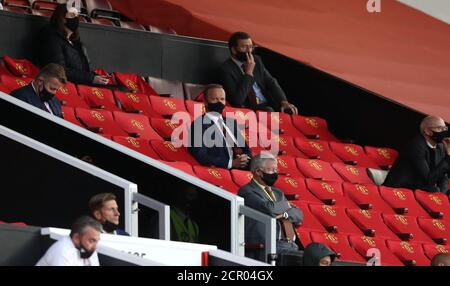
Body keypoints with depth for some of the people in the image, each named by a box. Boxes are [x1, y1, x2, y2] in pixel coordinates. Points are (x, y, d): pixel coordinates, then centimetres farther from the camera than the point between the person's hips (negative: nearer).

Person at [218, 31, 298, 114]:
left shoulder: (256, 60, 12)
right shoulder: (226, 69, -9)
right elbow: (238, 100, -18)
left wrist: (284, 102, -7)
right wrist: (249, 73, -16)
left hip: (269, 105, 6)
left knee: (290, 111, -19)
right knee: (269, 112, -34)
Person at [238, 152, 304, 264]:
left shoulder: (278, 193, 27)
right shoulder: (246, 192, 1)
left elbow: (299, 216, 17)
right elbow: (269, 208, -16)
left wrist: (284, 214, -4)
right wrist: (286, 205, 4)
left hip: (292, 246, 8)